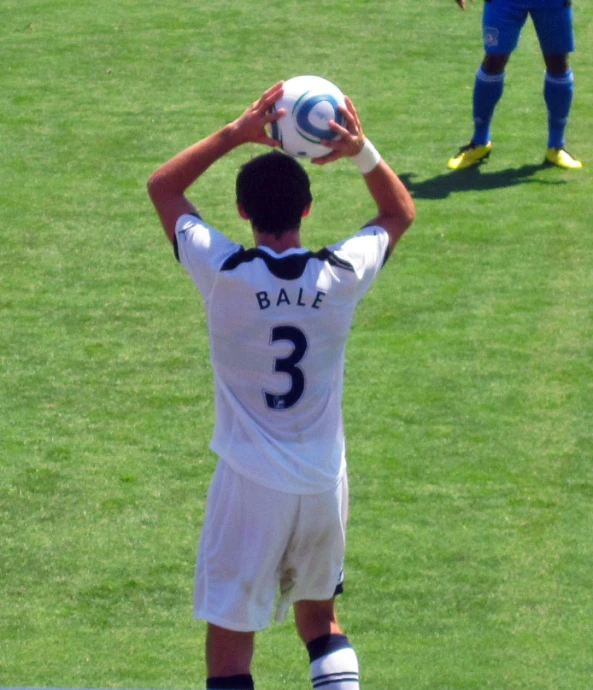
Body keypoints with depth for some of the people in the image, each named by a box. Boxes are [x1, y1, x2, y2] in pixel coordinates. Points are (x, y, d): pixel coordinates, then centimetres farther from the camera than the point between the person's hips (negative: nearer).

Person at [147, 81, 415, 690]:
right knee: (319, 613, 24)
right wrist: (362, 151, -2)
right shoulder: (341, 274, -8)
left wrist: (235, 133, -5)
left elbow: (162, 186, 3)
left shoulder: (223, 271, -14)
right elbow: (400, 212, 13)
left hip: (250, 484, -3)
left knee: (229, 637, 0)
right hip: (324, 481, 3)